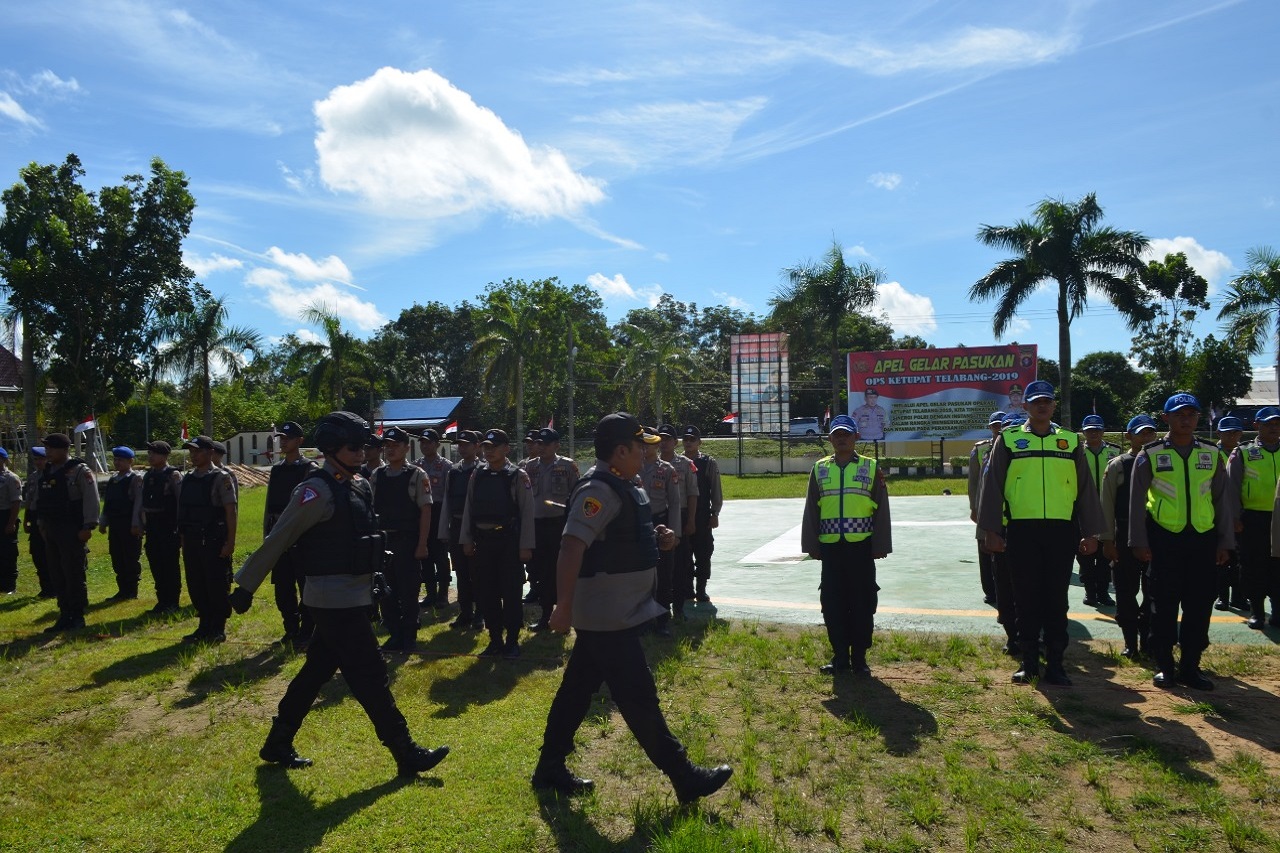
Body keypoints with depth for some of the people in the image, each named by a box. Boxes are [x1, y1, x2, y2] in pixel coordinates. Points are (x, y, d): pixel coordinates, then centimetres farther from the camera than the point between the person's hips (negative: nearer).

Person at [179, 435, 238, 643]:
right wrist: (183, 538, 12)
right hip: (192, 541, 7)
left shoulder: (220, 478, -9)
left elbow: (231, 511, -12)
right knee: (195, 587, 12)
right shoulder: (188, 479, 11)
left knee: (217, 587, 0)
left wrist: (230, 542, -16)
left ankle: (218, 629, 11)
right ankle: (205, 626, 24)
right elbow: (182, 511, 16)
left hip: (213, 541, -7)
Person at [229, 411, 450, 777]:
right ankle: (407, 755, 5)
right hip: (335, 600, -9)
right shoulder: (317, 490, -17)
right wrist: (246, 587, -11)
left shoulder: (358, 485, 10)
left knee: (317, 670, 18)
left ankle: (278, 743, 33)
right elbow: (277, 540, -14)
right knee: (371, 675, -3)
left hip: (352, 597, 9)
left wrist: (375, 579, 20)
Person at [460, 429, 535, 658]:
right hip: (483, 542, 5)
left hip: (509, 542, -4)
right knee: (486, 594, 9)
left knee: (511, 594, 2)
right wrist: (466, 540, 6)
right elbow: (468, 509, 11)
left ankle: (512, 641, 14)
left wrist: (526, 546, -10)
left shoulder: (518, 476, -5)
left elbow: (527, 512, -7)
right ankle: (495, 640, 22)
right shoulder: (477, 476, 8)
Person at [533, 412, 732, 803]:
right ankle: (685, 777, 10)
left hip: (613, 614, 10)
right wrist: (564, 607, -29)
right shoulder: (599, 490, -20)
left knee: (577, 689, 17)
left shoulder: (622, 487, 12)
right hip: (607, 618, -10)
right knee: (639, 699, 0)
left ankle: (549, 770, 29)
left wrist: (657, 537, 7)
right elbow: (572, 548, -27)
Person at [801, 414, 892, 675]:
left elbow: (881, 510, 2)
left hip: (861, 547, -2)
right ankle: (840, 657, 18)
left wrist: (880, 545, -2)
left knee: (862, 605, 4)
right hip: (831, 547, 2)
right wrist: (811, 546, 5)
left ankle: (859, 658, 16)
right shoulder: (820, 469, 7)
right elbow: (811, 511, 8)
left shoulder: (871, 468, 3)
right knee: (833, 604, 5)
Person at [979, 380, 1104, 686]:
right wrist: (991, 531, -3)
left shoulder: (1070, 441, 11)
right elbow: (992, 486, 2)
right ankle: (1029, 662, 16)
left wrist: (1091, 533, 8)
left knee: (1056, 600, 6)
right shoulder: (1009, 440, 5)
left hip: (1061, 531, 1)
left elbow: (1085, 489, 12)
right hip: (1022, 531, -1)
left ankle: (1055, 663, 14)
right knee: (1026, 599, 5)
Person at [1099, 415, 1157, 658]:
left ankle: (1148, 642, 19)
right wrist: (1107, 539, -4)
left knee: (1153, 592, 7)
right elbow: (1106, 504, 0)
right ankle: (1130, 642, 17)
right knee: (1126, 592, 5)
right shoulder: (1117, 465, 0)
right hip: (1125, 536, -1)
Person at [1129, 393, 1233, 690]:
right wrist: (1139, 542, -5)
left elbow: (1222, 500, 10)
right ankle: (1164, 666, 15)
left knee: (1199, 605, 5)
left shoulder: (1211, 454, 8)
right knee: (1164, 606, 3)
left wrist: (1224, 542, 6)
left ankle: (1191, 667, 17)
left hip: (1203, 540, 3)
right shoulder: (1150, 455, -1)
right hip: (1164, 539, -3)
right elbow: (1137, 501, -1)